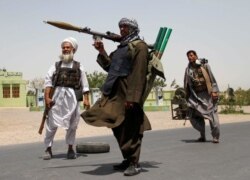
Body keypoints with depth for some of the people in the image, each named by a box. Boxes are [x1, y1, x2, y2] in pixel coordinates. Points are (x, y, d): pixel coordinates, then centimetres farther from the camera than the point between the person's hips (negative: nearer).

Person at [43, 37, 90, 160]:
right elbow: (48, 81, 0)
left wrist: (86, 99, -2)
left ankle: (70, 148, 18)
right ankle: (48, 149, 9)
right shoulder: (56, 65, 12)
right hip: (57, 95, 0)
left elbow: (84, 84, 9)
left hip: (72, 96, 0)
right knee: (52, 123, -2)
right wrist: (47, 97, -12)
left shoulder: (78, 66, 14)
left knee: (72, 125, 5)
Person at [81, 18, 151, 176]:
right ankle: (128, 159, 23)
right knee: (119, 128, 12)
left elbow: (138, 73, -16)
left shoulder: (139, 46, -6)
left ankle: (135, 163, 1)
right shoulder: (121, 47, 22)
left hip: (128, 93, -9)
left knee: (130, 129, -6)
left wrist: (132, 97, -24)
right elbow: (110, 67, 24)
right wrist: (102, 51, 12)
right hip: (115, 93, 9)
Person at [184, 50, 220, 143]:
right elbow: (186, 84, 13)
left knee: (212, 114, -4)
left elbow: (212, 78, -5)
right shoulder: (188, 69, 8)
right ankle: (202, 135, 10)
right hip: (196, 95, 4)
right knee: (193, 116, -5)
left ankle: (215, 137, 5)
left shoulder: (204, 65, -1)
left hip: (207, 93, -3)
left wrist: (214, 91, -13)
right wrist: (187, 96, 11)